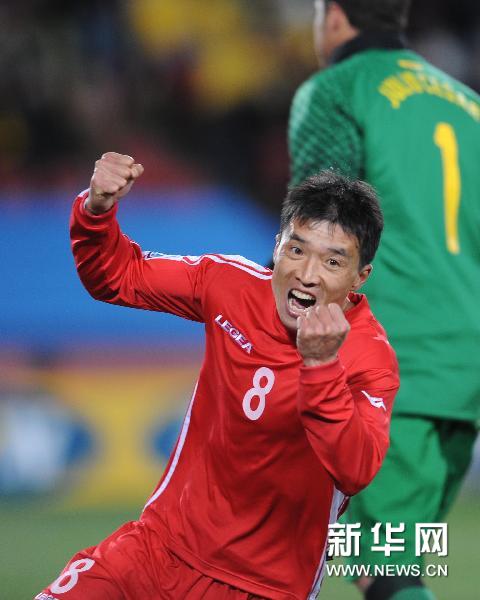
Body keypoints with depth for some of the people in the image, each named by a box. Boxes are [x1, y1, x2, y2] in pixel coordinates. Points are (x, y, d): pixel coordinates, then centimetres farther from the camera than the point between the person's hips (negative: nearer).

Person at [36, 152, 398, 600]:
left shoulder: (370, 358, -16)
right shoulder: (231, 283, -4)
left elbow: (355, 474, -32)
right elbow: (116, 277, 10)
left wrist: (321, 365, -44)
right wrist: (96, 210, -10)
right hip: (165, 542, 4)